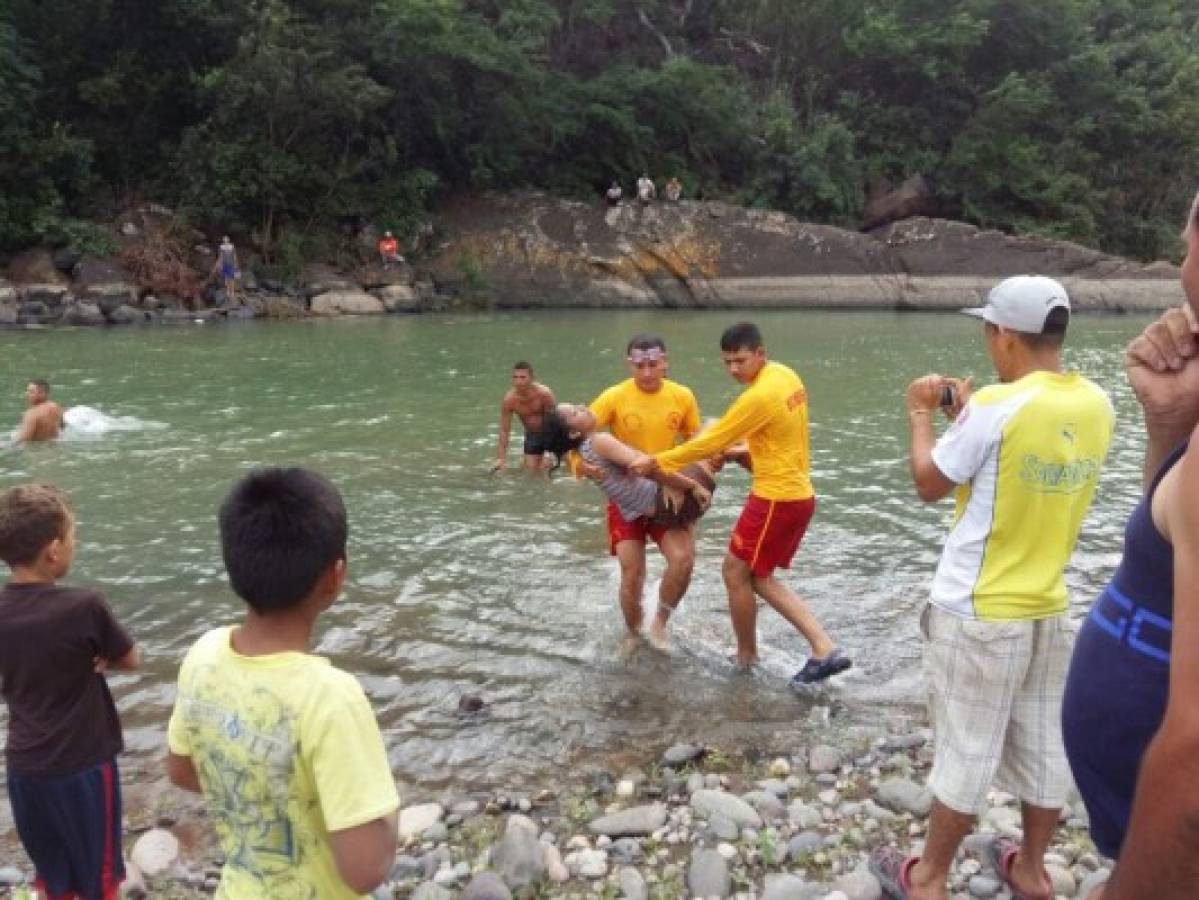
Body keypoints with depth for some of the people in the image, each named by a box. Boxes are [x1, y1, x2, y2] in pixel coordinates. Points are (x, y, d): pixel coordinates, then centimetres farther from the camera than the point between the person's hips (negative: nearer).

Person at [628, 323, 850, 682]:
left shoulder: (758, 396, -21)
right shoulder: (787, 376, 7)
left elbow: (711, 442, -17)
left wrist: (657, 461, -10)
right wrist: (745, 454, 11)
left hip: (776, 498, -9)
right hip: (798, 493, 10)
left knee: (736, 572, 6)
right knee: (760, 578, 16)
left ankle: (747, 660, 22)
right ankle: (825, 649, 10)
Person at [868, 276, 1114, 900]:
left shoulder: (997, 405, -20)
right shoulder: (1095, 405, 0)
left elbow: (929, 484, -8)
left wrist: (921, 414, 5)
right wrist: (968, 417, 15)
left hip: (977, 613, -6)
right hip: (1048, 609, 6)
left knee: (965, 750, 6)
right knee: (1045, 748, 17)